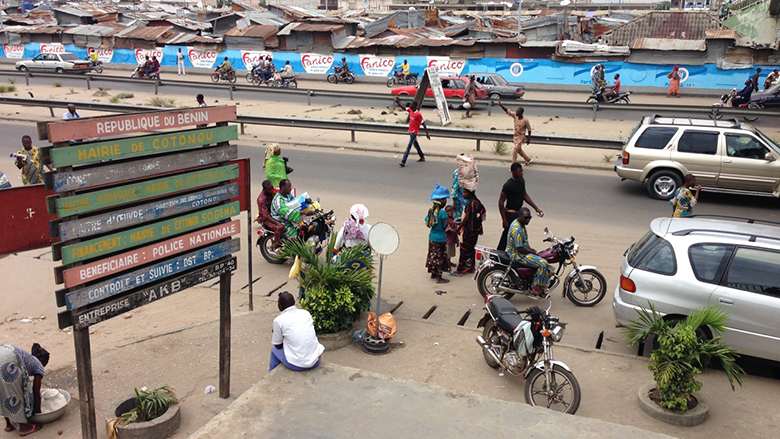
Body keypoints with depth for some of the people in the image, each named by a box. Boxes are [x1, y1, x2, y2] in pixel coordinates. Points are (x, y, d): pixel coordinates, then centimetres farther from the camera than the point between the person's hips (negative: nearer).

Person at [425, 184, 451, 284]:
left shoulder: (431, 210, -1)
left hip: (432, 237, 7)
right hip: (440, 238, -7)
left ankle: (433, 273, 33)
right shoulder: (443, 212, -22)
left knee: (433, 254, 20)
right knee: (440, 257, 2)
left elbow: (427, 223, 4)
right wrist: (447, 222, 0)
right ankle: (439, 277, 8)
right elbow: (445, 226, -19)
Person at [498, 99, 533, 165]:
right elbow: (507, 110, -9)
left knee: (514, 151, -12)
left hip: (521, 137, -7)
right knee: (519, 150, 22)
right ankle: (528, 160, 43)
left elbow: (529, 129, -11)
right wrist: (500, 105, -21)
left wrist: (528, 139, -11)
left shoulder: (525, 120, -20)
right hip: (516, 136, 7)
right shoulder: (515, 116, -6)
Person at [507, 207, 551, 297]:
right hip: (518, 256, -11)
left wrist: (530, 248, 11)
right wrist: (532, 252, -10)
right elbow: (520, 249, -25)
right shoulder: (517, 229, -25)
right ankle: (537, 288, -9)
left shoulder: (519, 223, 8)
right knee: (543, 263, -21)